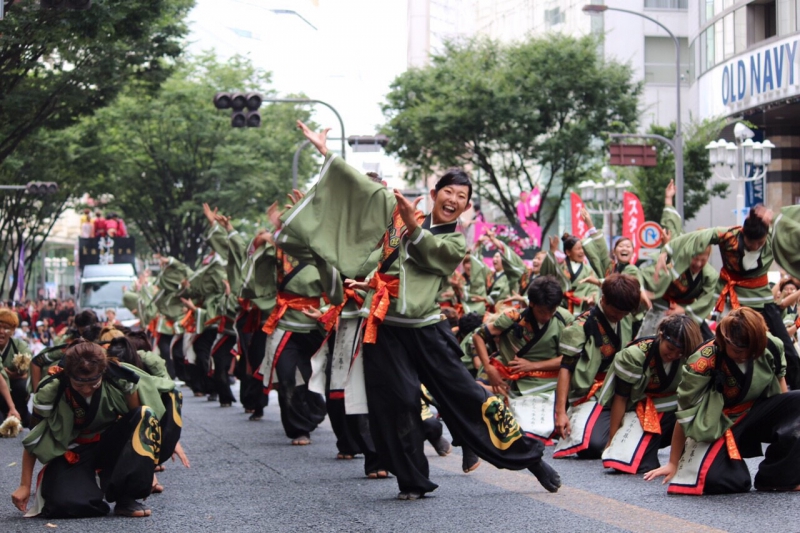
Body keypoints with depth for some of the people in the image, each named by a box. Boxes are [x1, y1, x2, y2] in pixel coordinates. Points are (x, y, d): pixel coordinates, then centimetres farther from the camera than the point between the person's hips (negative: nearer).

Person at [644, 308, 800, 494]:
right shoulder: (703, 363, -27)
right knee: (714, 479, -30)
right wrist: (673, 464, -10)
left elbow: (779, 377, 7)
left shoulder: (772, 346, -17)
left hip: (759, 413, 4)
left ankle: (777, 477, -11)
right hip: (719, 425, -4)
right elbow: (685, 415, -18)